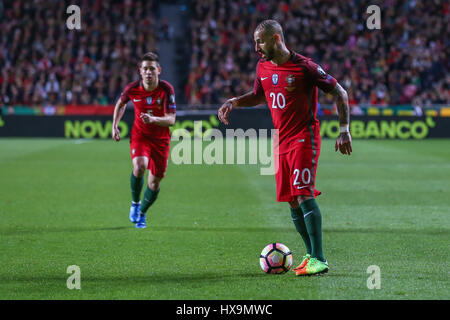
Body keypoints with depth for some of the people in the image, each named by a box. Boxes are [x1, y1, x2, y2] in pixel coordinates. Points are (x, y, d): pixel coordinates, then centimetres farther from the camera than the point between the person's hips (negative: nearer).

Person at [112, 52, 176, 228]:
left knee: (155, 183, 3)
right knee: (140, 166, -29)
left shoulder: (167, 89, -17)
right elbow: (121, 103, 13)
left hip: (161, 138, 0)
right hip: (140, 135, 0)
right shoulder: (132, 88, -11)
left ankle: (142, 214, 30)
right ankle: (135, 203, -2)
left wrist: (153, 119, -37)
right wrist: (115, 126, 6)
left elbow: (171, 120, -20)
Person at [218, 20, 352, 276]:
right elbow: (259, 96, 28)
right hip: (282, 141, 7)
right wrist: (233, 103, 10)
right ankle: (312, 255, 17)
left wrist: (344, 130, -13)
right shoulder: (263, 68, 8)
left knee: (304, 195, -17)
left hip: (304, 139, -7)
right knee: (291, 201, 6)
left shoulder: (304, 66, -13)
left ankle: (318, 260, -16)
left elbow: (339, 93, -7)